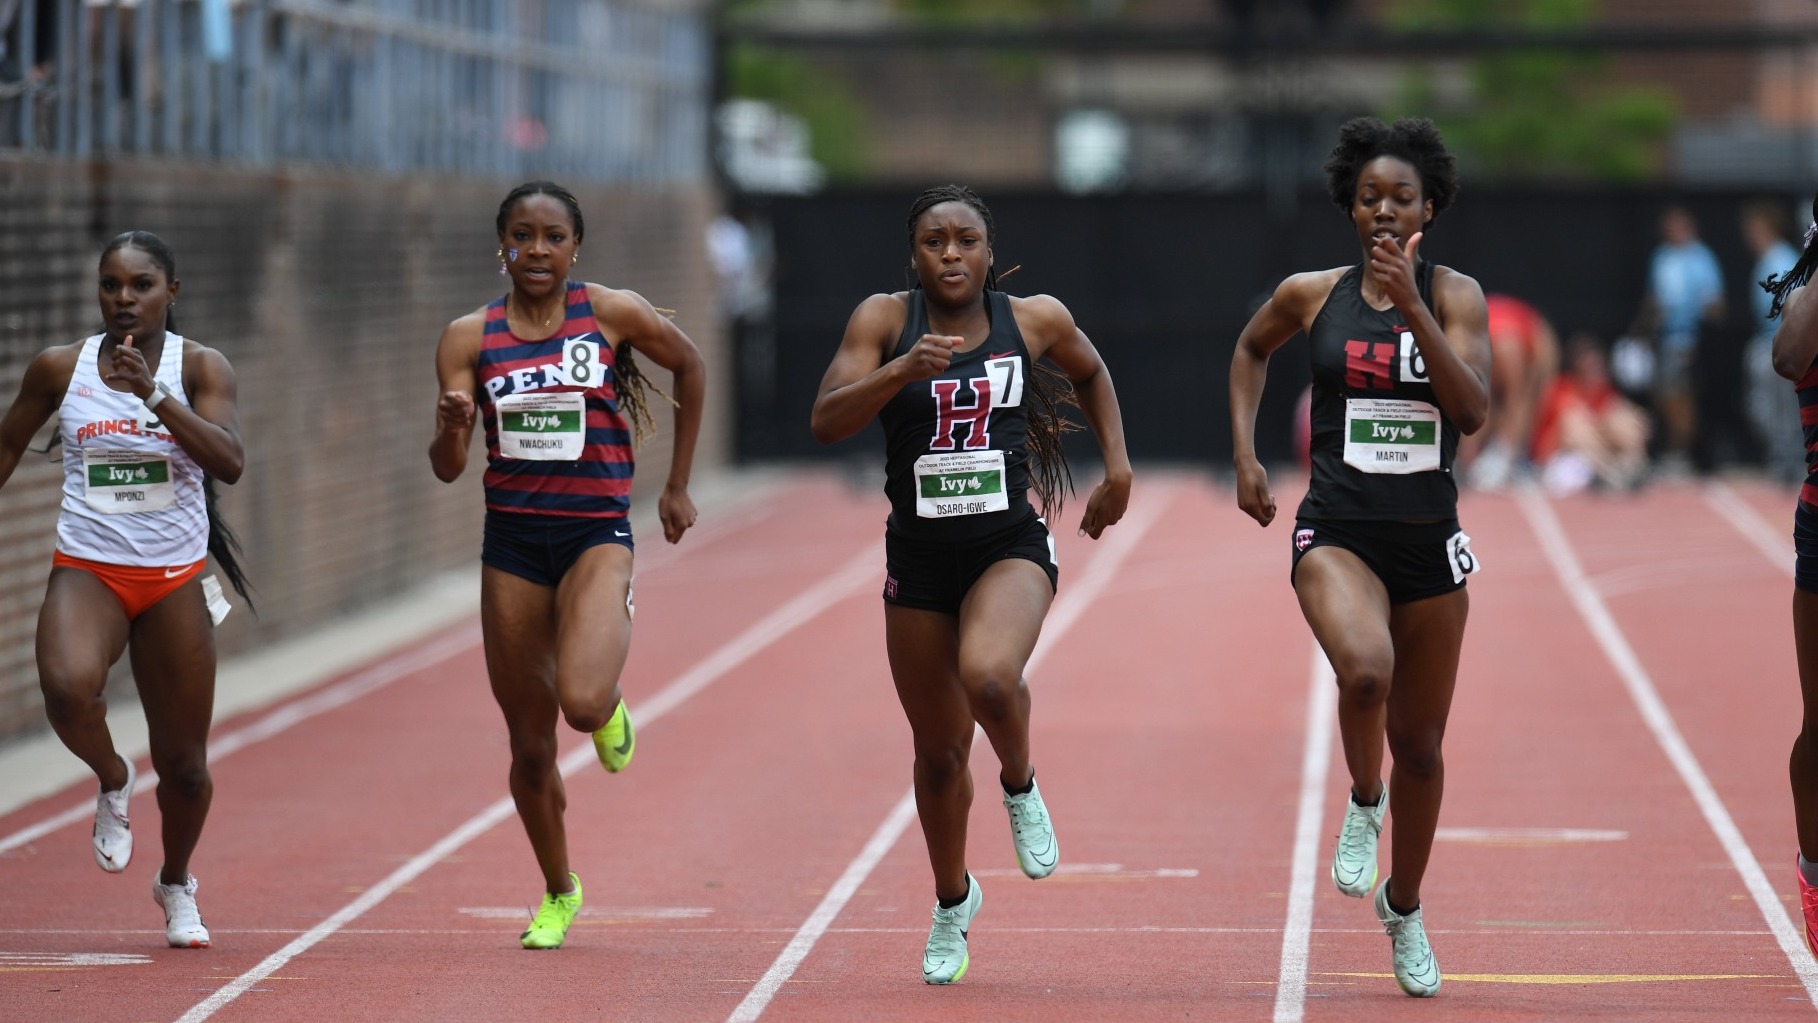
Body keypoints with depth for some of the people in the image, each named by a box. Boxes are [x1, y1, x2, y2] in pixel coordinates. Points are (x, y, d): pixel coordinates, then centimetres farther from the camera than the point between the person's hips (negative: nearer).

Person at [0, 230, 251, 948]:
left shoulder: (200, 368, -3)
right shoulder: (60, 369, 0)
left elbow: (230, 463, -18)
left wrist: (153, 393, -26)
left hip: (175, 581, 0)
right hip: (87, 571, 0)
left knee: (183, 765, 7)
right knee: (68, 686, -33)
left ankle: (176, 886, 36)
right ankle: (112, 781, 1)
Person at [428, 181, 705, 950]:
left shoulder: (613, 314, -4)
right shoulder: (470, 337, 0)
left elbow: (689, 366, 14)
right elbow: (447, 469, -2)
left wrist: (677, 485, 15)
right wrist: (452, 424, -26)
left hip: (596, 533, -2)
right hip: (512, 543, 2)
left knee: (581, 702, -26)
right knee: (529, 745, 8)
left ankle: (610, 709, 13)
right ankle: (558, 893, 30)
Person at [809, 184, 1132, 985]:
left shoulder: (1035, 319, -2)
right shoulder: (884, 320, -6)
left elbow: (1090, 373, 20)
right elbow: (826, 422, -16)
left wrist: (1117, 468, 12)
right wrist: (903, 369, -29)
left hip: (1011, 548, -1)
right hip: (919, 556, 1)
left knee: (988, 675, -33)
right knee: (938, 751, 13)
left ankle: (1020, 787, 0)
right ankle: (953, 901, 38)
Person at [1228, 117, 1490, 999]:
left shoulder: (1455, 296, -2)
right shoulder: (1310, 295, 1)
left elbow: (1473, 410, -15)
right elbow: (1250, 349, 21)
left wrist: (1410, 308, -21)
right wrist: (1243, 451, 11)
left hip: (1428, 540, 1)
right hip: (1336, 535, -1)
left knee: (1420, 742, 11)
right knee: (1365, 670, -33)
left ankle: (1403, 907, 33)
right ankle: (1363, 799, -1)